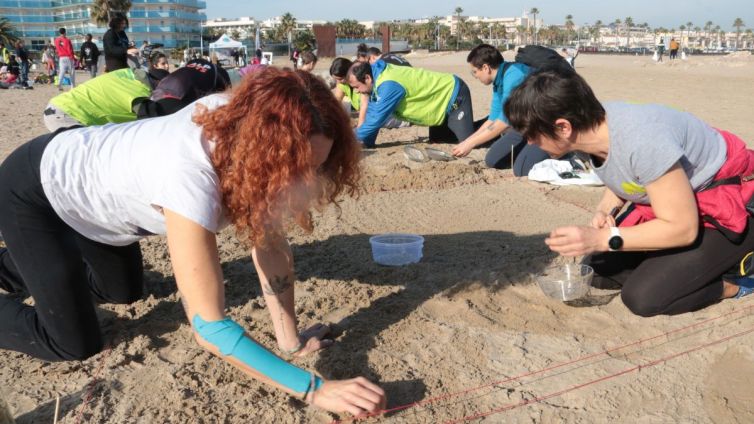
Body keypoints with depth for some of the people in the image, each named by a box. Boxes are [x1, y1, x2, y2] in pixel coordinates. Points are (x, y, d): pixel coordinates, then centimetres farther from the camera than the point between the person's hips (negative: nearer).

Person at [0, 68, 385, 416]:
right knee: (77, 345, -4)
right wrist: (315, 389, -40)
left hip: (87, 168, 7)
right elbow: (209, 327, -43)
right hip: (33, 191, -7)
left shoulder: (245, 129, -24)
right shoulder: (191, 179, -45)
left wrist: (291, 341, -15)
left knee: (125, 292, 25)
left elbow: (271, 247, -16)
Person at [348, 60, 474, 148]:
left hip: (454, 95, -9)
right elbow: (372, 112, 3)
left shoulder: (389, 85, -34)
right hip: (443, 95, 9)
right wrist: (367, 143, -1)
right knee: (436, 140, 19)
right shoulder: (377, 77, -3)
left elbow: (376, 119, -29)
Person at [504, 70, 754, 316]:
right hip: (670, 204, 8)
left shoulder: (641, 141, -37)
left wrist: (602, 239, -29)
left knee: (643, 297, -18)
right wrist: (605, 211, -12)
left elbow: (682, 228, -29)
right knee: (600, 271, 2)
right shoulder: (593, 125, -13)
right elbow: (622, 178, 8)